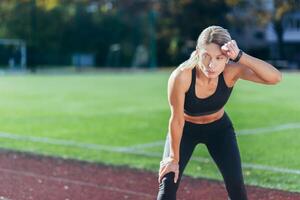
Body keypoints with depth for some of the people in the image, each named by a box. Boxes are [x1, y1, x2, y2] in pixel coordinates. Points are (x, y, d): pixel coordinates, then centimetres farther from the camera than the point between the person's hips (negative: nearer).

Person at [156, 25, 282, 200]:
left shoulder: (231, 71, -32)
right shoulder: (181, 76, -36)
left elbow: (275, 78, -44)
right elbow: (177, 120, -24)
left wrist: (240, 56, -54)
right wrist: (174, 158, -14)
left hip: (219, 128, 2)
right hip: (186, 129, -1)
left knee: (236, 186, -4)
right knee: (168, 184, -10)